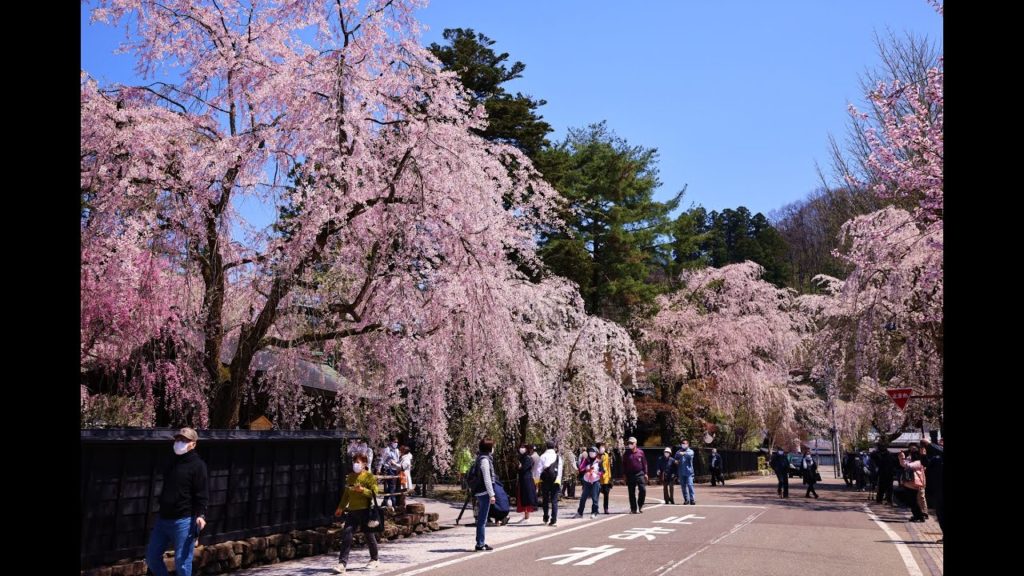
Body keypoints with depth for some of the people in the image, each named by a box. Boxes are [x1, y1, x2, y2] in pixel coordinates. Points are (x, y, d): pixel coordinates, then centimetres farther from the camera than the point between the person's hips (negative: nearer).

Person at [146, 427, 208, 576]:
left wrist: (201, 514, -28)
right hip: (163, 519, 8)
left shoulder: (197, 465, -10)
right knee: (152, 556, 12)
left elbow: (202, 494, -15)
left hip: (184, 521, -8)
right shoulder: (172, 462, 14)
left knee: (182, 562, -3)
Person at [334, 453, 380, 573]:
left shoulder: (369, 476, -5)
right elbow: (346, 493, 22)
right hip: (352, 510, 5)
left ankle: (374, 560, 26)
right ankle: (342, 563, -7)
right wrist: (341, 507, 19)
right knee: (346, 533, -6)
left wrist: (363, 490, -25)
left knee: (369, 534, 6)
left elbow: (374, 493, -11)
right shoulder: (350, 476, 13)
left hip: (364, 510, -5)